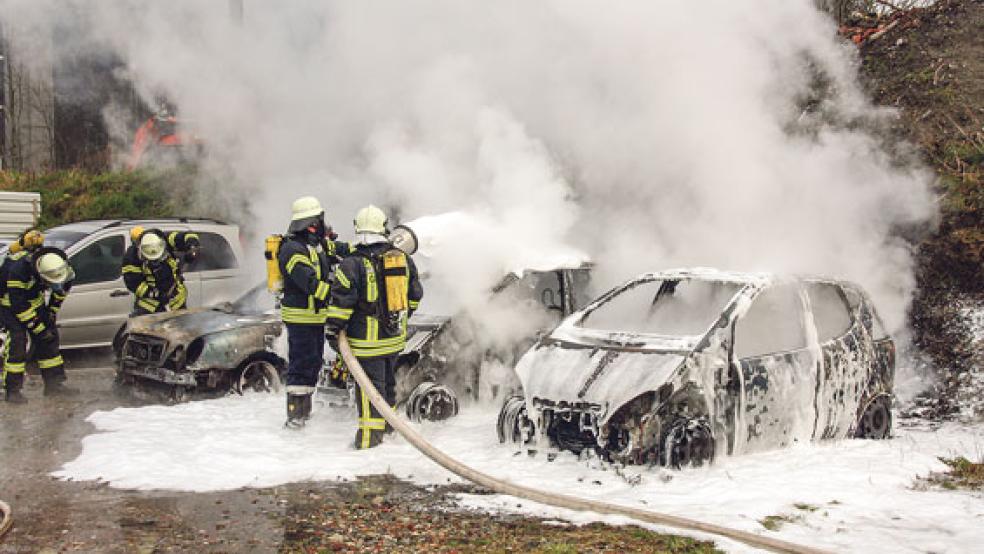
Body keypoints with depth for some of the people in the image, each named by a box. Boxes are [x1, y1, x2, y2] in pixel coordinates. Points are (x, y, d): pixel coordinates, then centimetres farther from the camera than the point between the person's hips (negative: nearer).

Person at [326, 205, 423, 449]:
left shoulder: (352, 264, -15)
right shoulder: (403, 259, 2)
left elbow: (341, 303, -15)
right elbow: (415, 295, 11)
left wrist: (333, 330, -4)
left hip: (368, 339, -6)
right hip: (396, 337, 6)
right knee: (388, 380, 21)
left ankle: (371, 433, 3)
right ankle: (388, 423, 37)